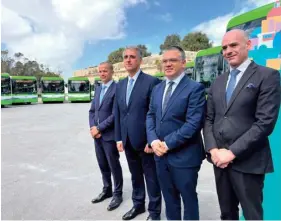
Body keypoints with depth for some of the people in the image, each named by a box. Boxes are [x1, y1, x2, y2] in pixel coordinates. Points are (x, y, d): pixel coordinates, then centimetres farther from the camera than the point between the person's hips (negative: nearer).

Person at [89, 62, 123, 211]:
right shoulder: (98, 89, 13)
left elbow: (115, 114, -18)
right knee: (103, 165, 17)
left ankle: (117, 194, 23)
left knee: (114, 166, 6)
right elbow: (92, 111, 13)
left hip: (109, 135, -7)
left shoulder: (117, 89, -12)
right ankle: (106, 190, 35)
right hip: (97, 134, 7)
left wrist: (99, 128, -16)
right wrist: (92, 127, -2)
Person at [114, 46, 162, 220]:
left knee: (151, 178, 9)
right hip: (128, 140, 6)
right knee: (135, 176, 21)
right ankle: (138, 205, 39)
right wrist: (119, 138, 8)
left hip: (145, 140, -6)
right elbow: (118, 113, 12)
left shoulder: (151, 81, -10)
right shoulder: (120, 85, 11)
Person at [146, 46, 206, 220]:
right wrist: (153, 140, -8)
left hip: (184, 156, -6)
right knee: (169, 198, 21)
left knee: (188, 198, 14)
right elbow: (151, 116, 9)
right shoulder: (158, 89, 10)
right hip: (161, 154, 6)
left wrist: (168, 143, -17)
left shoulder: (195, 88, -11)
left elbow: (194, 123, -19)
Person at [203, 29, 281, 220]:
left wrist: (232, 152, -16)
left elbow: (265, 122, -15)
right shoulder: (218, 81, 13)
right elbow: (209, 119, 10)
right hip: (220, 159, 6)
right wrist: (213, 149, -5)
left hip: (248, 161, -5)